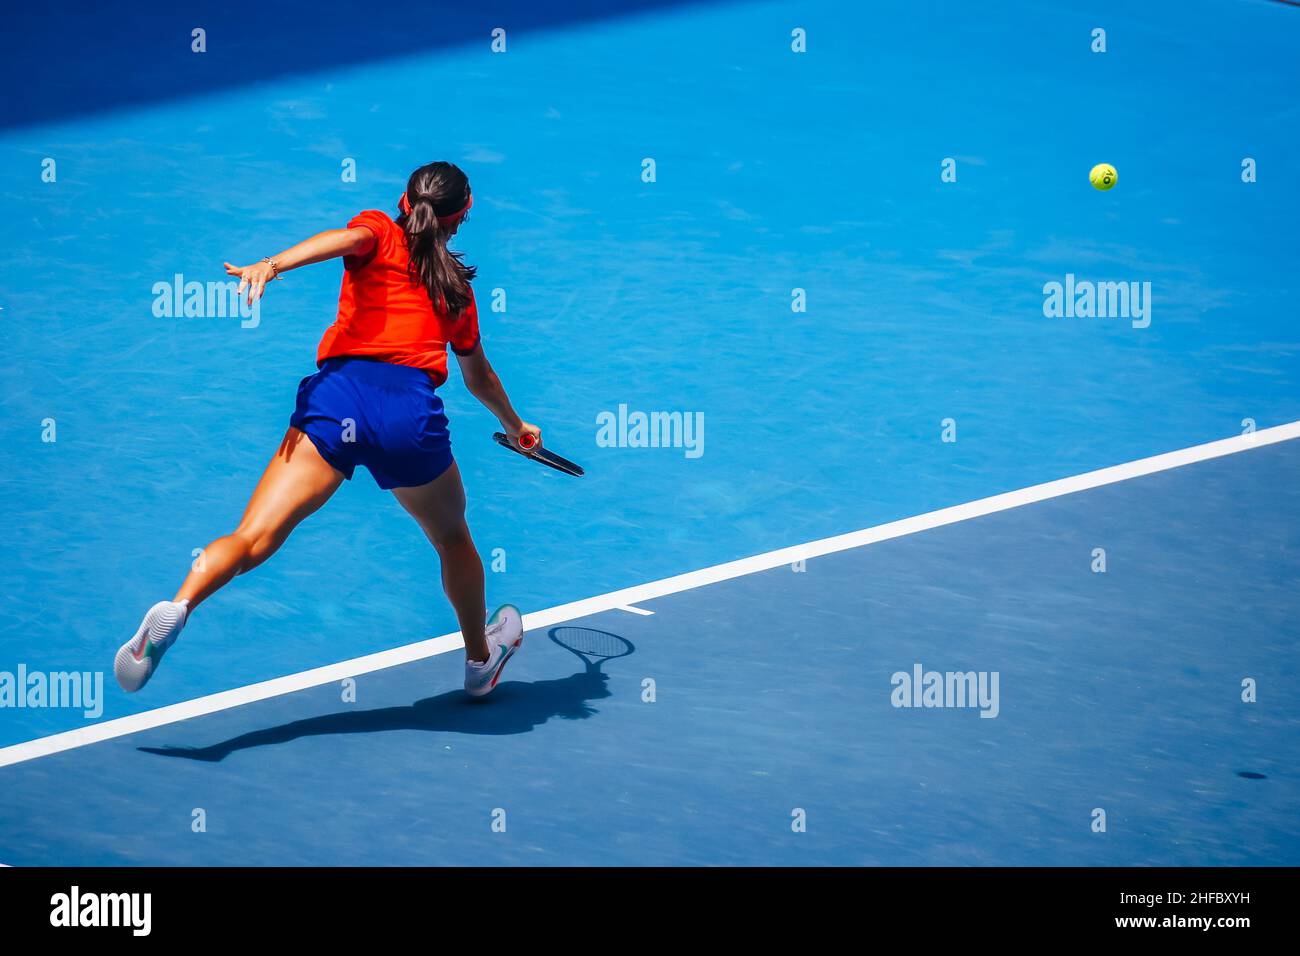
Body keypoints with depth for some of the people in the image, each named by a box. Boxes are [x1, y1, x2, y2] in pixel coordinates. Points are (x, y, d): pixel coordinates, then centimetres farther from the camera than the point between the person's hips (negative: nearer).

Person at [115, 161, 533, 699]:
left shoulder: (379, 232, 20)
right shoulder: (456, 285, 27)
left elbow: (348, 238, -8)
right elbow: (478, 375, 42)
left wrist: (273, 265, -24)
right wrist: (513, 424, 61)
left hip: (338, 393, -2)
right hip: (412, 412, 2)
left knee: (254, 538, -12)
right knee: (453, 540, 28)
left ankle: (175, 610, -38)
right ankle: (481, 659, 45)